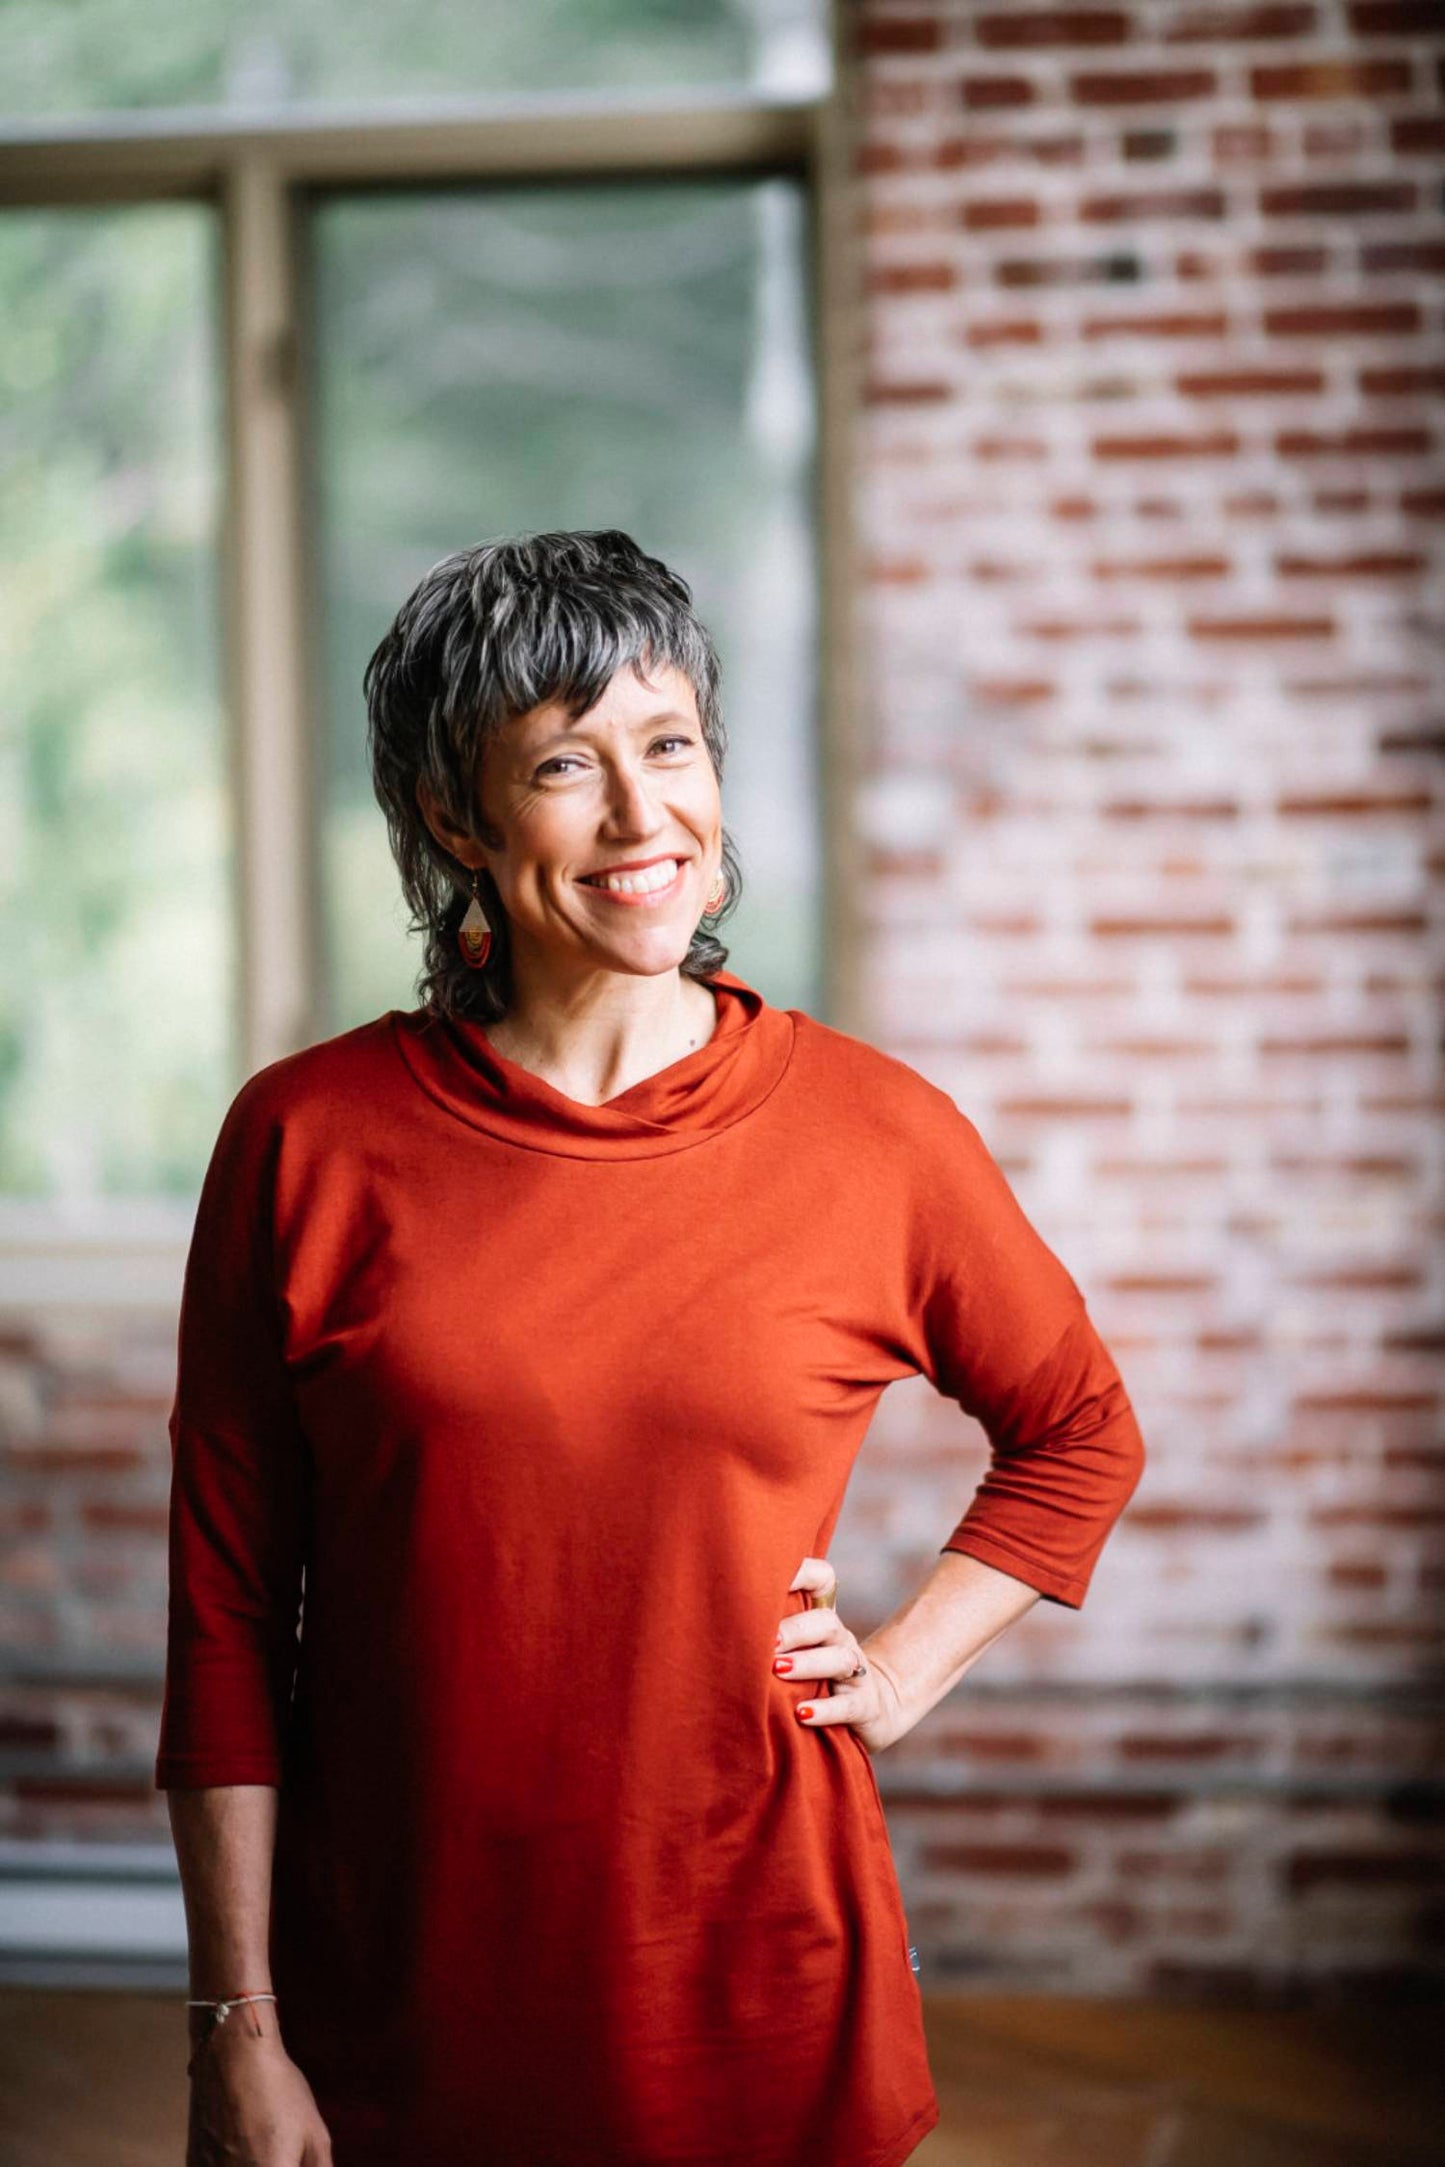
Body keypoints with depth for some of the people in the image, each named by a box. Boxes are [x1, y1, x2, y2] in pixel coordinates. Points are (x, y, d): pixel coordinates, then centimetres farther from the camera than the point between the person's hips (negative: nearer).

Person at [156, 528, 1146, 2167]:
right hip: (390, 2009, 0)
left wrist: (901, 1669, 2)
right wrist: (235, 2030, -3)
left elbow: (1080, 1435, 15)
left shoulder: (876, 1131, -3)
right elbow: (227, 1614, -2)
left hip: (759, 1991, 1)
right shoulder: (306, 1138, -5)